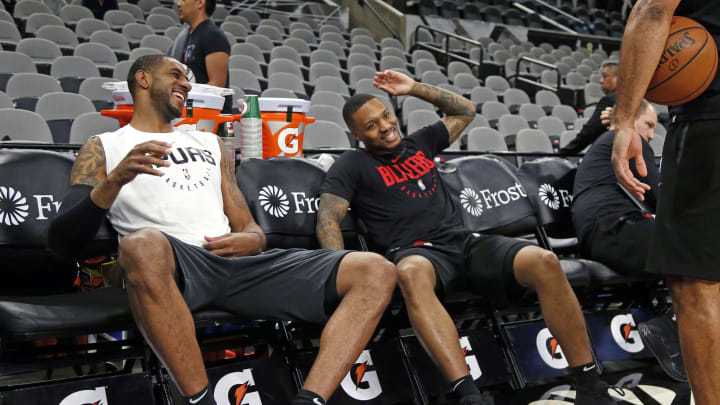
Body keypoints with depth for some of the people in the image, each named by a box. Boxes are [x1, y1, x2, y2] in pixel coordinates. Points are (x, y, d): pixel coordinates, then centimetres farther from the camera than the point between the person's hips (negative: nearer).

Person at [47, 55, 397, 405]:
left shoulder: (209, 143, 29)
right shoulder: (103, 148, 15)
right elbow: (62, 242, 2)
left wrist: (251, 241, -2)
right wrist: (115, 180, -16)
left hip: (239, 263, 5)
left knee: (376, 271, -13)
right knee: (143, 245, -43)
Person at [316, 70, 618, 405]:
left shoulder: (419, 142, 24)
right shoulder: (352, 165, 9)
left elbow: (465, 110, 36)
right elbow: (328, 218, -4)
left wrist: (415, 88, 25)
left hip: (463, 242, 5)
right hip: (416, 252, -5)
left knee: (544, 262, -21)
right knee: (411, 274, -44)